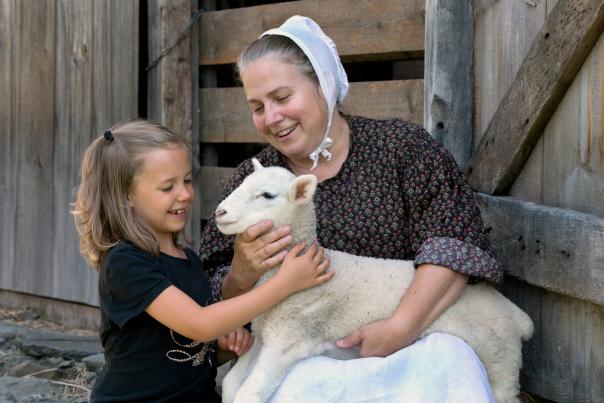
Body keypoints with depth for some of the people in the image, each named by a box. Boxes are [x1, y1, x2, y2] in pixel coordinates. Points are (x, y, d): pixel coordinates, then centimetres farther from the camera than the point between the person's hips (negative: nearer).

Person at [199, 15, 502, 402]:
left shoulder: (400, 144, 1)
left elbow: (454, 243, -8)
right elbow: (223, 302, 6)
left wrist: (403, 325, -21)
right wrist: (242, 274, -17)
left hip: (419, 335, 0)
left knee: (451, 369, -31)